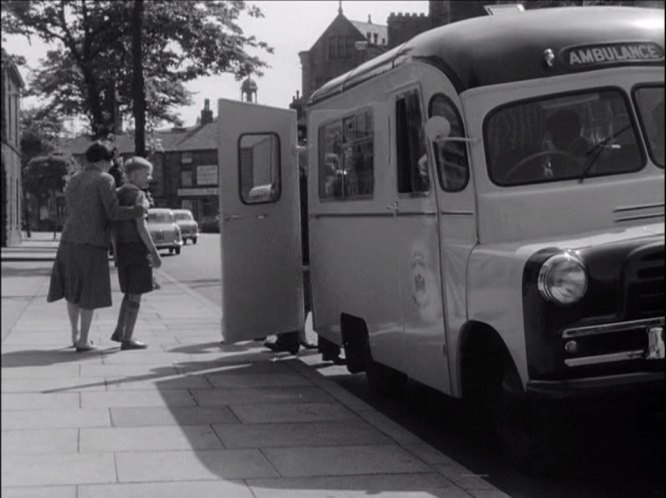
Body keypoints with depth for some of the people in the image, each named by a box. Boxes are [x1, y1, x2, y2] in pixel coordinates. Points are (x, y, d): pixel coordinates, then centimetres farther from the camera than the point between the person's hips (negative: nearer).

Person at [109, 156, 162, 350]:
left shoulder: (117, 194, 12)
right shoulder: (138, 194, -12)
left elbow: (114, 226, 13)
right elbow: (141, 226, -18)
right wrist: (154, 252, -14)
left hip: (121, 247, 8)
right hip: (137, 247, -8)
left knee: (130, 292, 21)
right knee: (135, 294, -1)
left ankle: (119, 332, 22)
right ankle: (127, 339, 0)